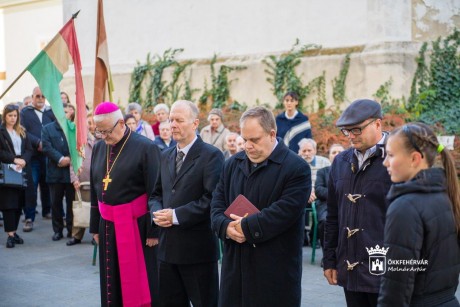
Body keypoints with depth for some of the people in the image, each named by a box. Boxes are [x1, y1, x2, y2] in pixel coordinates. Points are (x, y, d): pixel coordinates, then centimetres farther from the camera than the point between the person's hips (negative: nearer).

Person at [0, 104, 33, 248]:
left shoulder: (22, 131, 14)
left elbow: (29, 149, 8)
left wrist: (23, 160, -10)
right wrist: (14, 159, -16)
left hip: (22, 171, 5)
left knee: (19, 202, 5)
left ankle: (14, 231, 14)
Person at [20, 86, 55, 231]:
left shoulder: (51, 112, 12)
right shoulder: (25, 112, 5)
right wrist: (38, 142, -16)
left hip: (48, 155, 2)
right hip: (32, 156, -2)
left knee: (47, 185, 10)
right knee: (31, 187, -5)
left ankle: (47, 211, 27)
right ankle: (29, 218, 0)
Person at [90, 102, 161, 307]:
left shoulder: (145, 148, -13)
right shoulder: (98, 148, 7)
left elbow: (155, 192, -14)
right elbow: (95, 190, 13)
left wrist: (153, 230, -15)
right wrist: (95, 226, 13)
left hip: (136, 225, -6)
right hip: (107, 225, 6)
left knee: (139, 282, 2)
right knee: (111, 283, 12)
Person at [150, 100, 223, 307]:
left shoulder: (211, 155, -9)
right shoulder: (165, 156, 14)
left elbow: (212, 198, -18)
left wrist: (176, 215, -19)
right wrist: (157, 212, -4)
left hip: (198, 247, -7)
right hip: (168, 246, 7)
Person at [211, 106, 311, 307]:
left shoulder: (296, 168, -9)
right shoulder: (233, 164, 12)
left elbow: (284, 212, -19)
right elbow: (217, 204, 9)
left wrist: (246, 226, -18)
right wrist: (226, 226, -12)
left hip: (276, 269, -5)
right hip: (235, 265, 6)